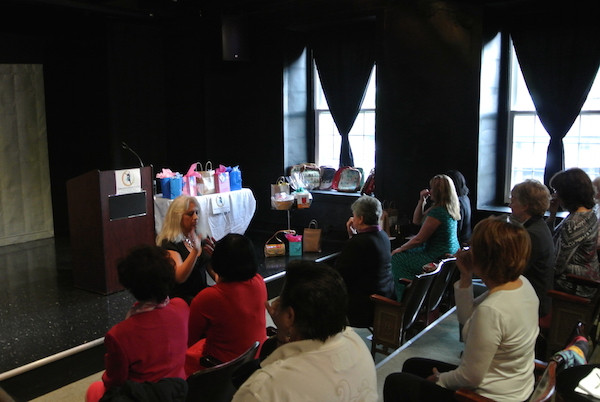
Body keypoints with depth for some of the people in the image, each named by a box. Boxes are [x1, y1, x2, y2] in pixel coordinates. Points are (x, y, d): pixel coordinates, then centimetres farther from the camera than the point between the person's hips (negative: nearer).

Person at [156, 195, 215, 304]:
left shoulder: (200, 239, 12)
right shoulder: (169, 243, -6)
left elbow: (215, 275, 13)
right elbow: (180, 278, -19)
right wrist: (195, 250, -29)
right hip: (182, 298, -6)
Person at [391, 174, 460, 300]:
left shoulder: (438, 212, -24)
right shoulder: (448, 208, 7)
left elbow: (419, 240, -19)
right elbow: (417, 220, 16)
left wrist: (399, 249, -5)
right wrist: (422, 201, 4)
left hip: (438, 258, -11)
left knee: (396, 258, -5)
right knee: (405, 252, 21)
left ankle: (402, 299, 7)